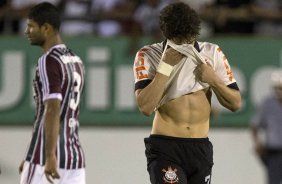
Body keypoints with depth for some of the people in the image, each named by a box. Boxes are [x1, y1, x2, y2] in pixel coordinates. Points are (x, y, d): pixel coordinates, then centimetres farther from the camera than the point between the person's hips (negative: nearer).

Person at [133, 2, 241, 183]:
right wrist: (166, 66, -20)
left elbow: (235, 103, 6)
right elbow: (145, 107, -17)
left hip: (200, 148, 4)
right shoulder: (148, 56, -5)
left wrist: (213, 79, -11)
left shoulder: (212, 54, 5)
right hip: (164, 148, -4)